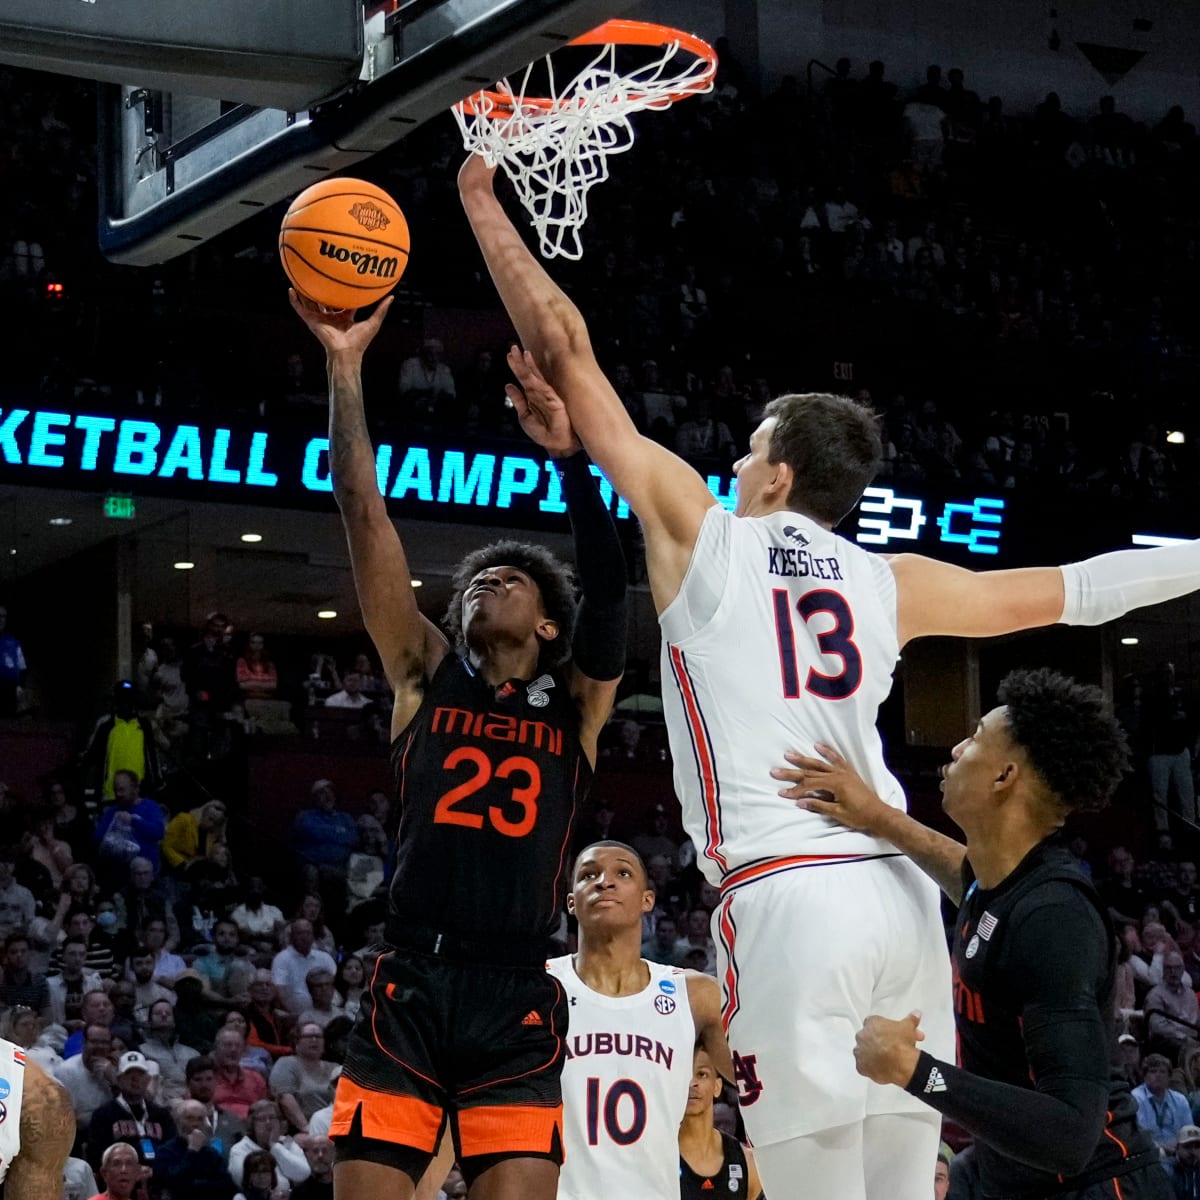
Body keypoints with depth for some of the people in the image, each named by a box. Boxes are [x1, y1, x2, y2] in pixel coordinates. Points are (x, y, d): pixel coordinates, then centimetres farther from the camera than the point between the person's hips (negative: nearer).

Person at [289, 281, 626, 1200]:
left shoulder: (577, 703, 13)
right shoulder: (426, 677, 14)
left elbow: (609, 582, -4)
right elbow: (366, 520, 8)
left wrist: (568, 453, -15)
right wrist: (345, 372, 2)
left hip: (516, 1002, -1)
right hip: (408, 989, 1)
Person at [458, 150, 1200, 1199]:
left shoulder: (701, 530, 8)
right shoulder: (889, 583, 17)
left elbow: (560, 345, 12)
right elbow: (1069, 592, 25)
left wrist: (481, 202, 20)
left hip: (786, 895, -5)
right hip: (903, 893, 5)